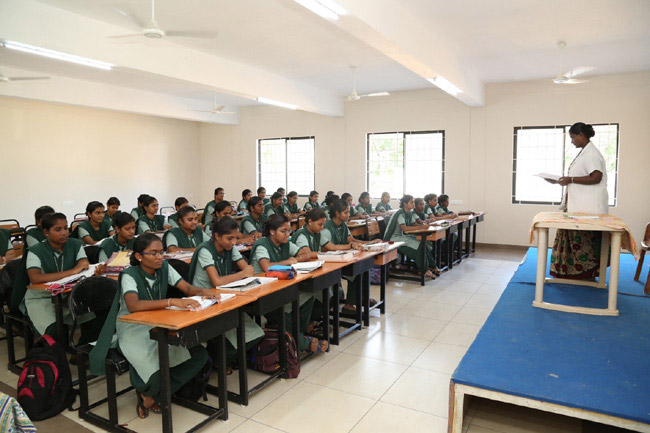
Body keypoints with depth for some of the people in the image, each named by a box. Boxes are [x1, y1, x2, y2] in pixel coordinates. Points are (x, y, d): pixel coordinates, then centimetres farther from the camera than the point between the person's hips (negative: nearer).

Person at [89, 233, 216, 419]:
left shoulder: (164, 268, 0)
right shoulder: (129, 275, -18)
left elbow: (187, 288, -5)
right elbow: (133, 306, -37)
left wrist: (203, 291, -29)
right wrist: (172, 301, -48)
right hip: (133, 330, -6)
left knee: (199, 355, -13)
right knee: (157, 373, -28)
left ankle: (152, 396, 6)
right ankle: (145, 389, 13)